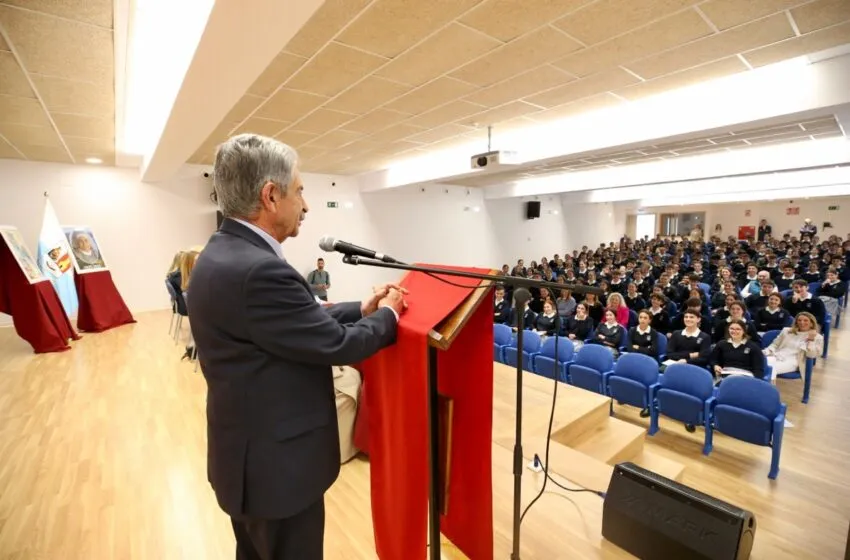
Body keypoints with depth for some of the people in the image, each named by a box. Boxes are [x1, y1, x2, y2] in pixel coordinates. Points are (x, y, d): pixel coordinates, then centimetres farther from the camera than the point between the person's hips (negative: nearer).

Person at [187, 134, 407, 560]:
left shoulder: (225, 253, 1)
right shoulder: (257, 270, -31)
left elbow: (305, 321, 4)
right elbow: (335, 344, -24)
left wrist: (362, 309, 3)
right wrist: (387, 315, -7)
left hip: (249, 454, 9)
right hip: (276, 465, -9)